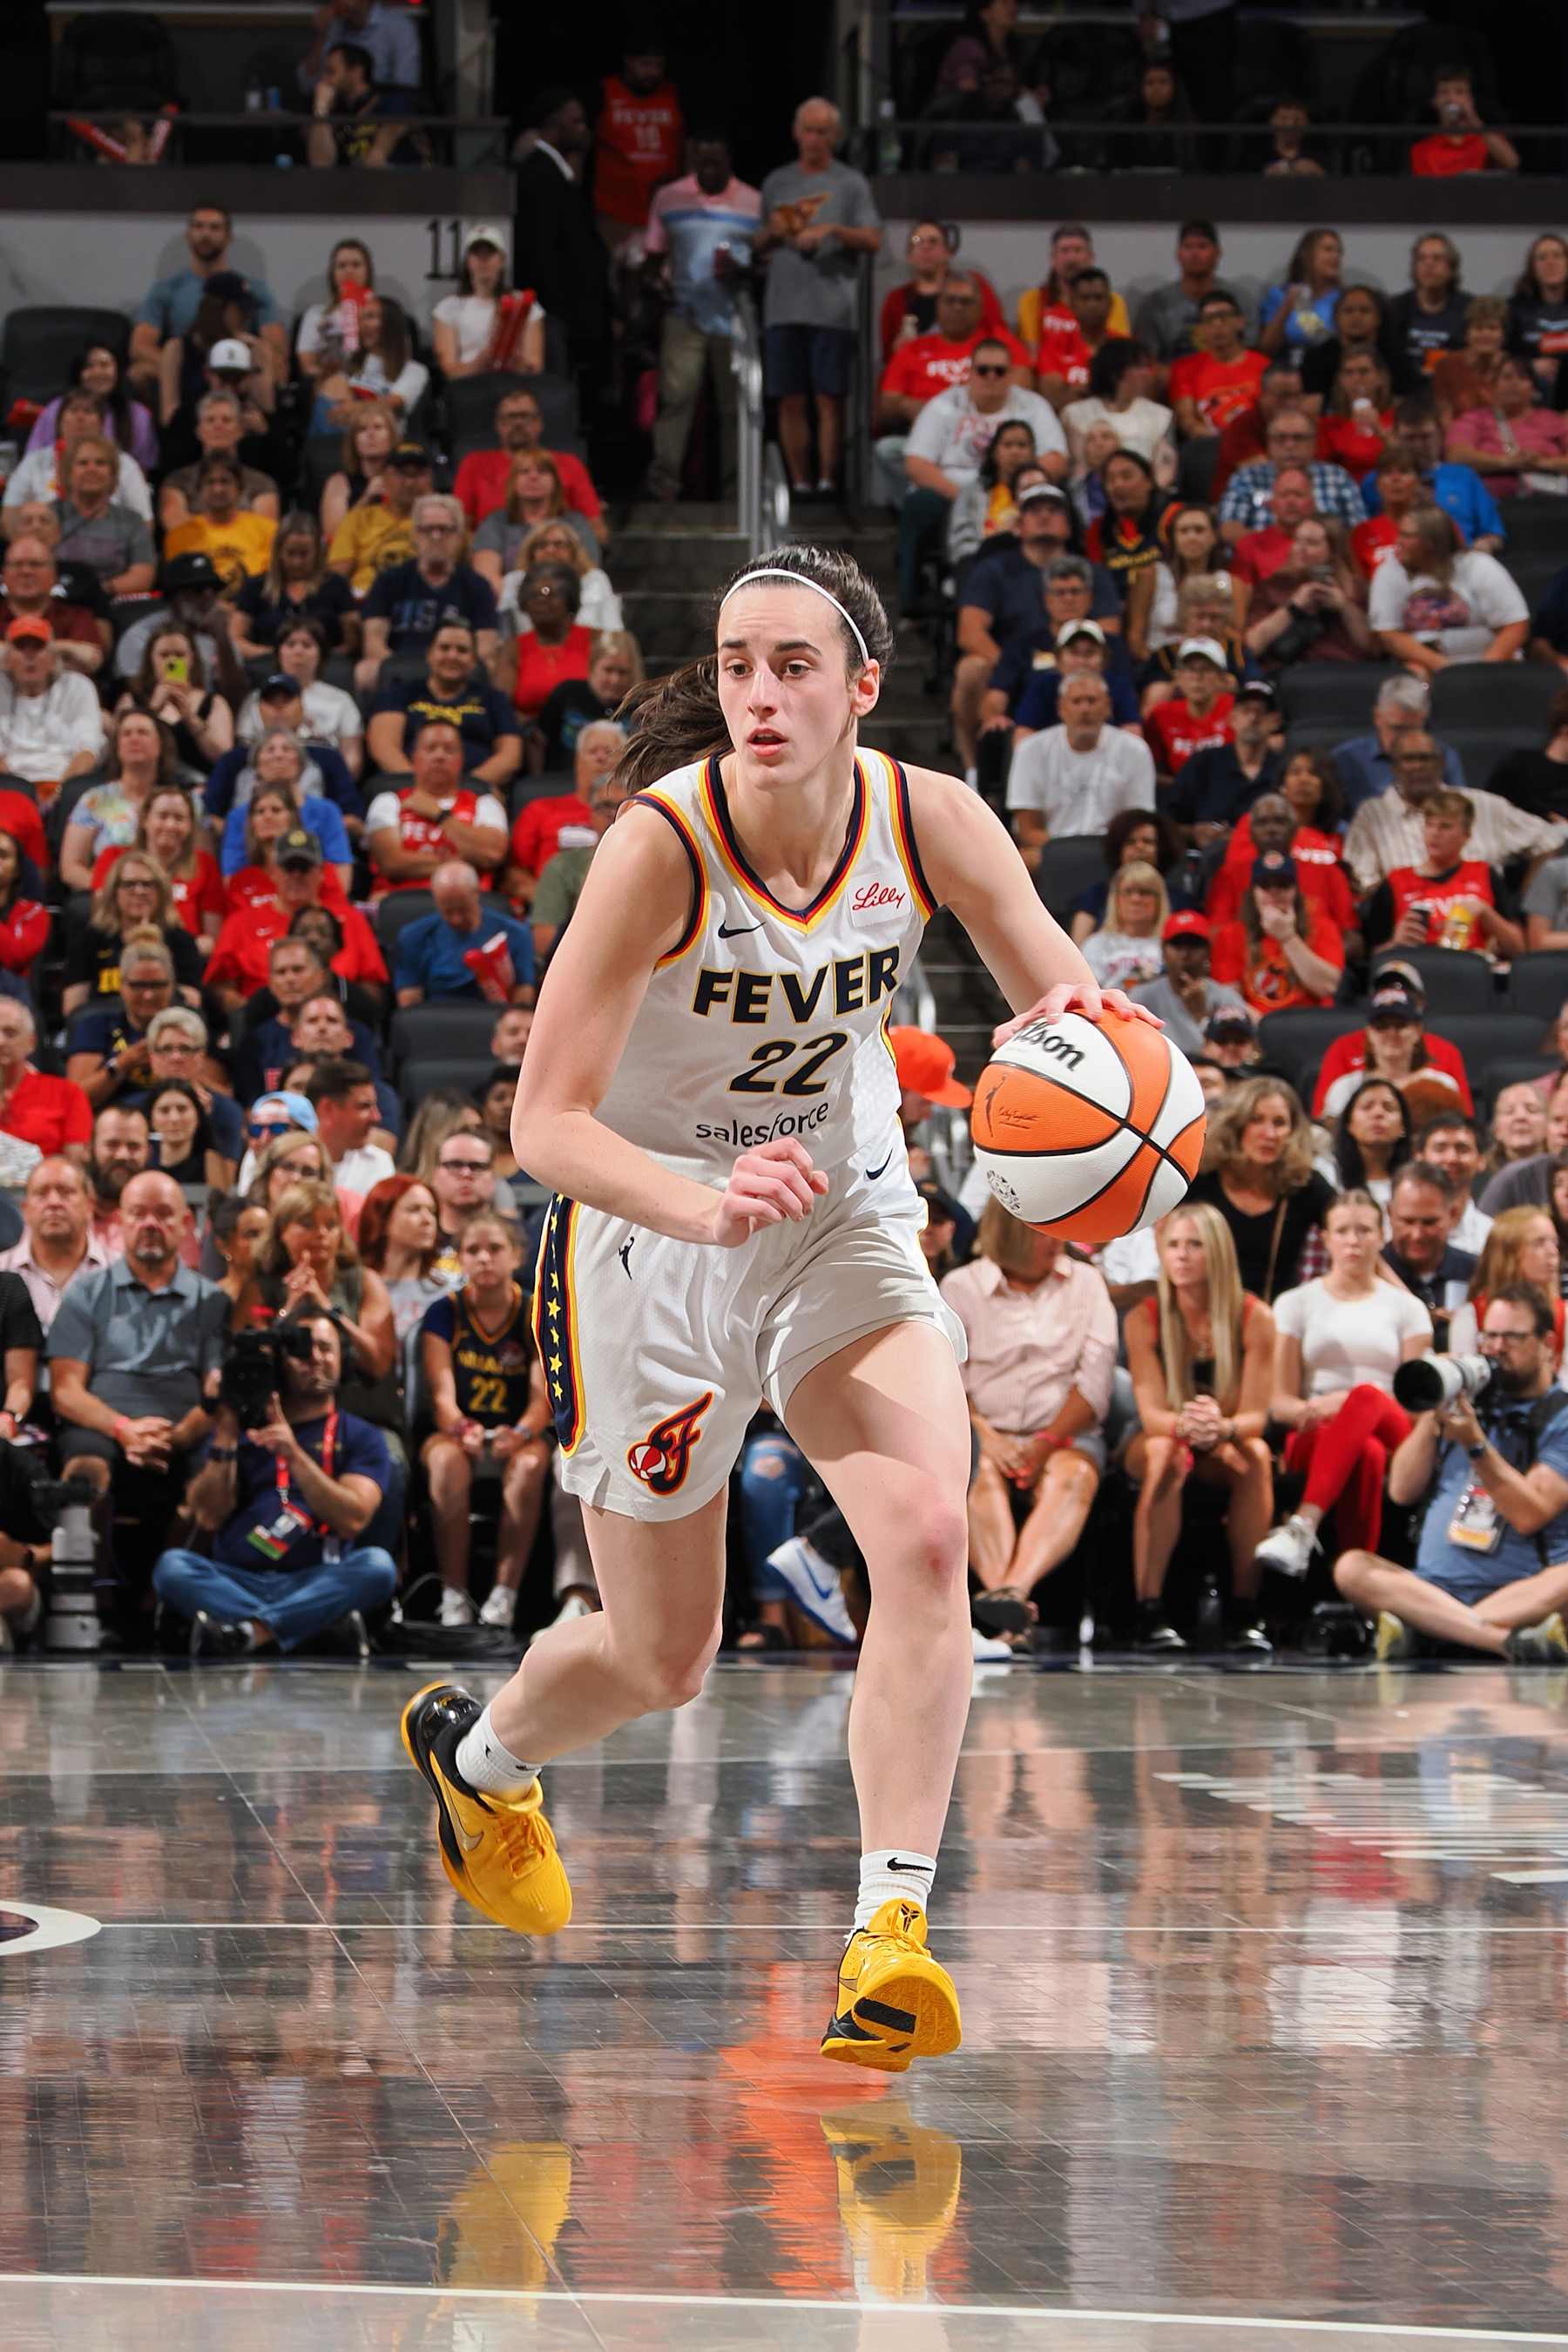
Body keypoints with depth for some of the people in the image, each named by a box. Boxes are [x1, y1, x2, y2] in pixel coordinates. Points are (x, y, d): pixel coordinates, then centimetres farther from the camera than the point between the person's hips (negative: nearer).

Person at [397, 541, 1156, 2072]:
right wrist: (703, 1204, -44)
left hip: (845, 1219, 3)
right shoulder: (660, 846, -25)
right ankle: (477, 1756, 43)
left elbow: (1073, 1011, -6)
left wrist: (1082, 1030, -31)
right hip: (651, 1231, -3)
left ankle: (891, 1930, -22)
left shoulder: (929, 823, -14)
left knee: (927, 1533, -24)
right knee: (664, 1659, 9)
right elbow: (545, 1122, -25)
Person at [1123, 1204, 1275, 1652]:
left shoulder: (1254, 1318, -11)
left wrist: (1222, 1427, -40)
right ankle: (1149, 1611, -39)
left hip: (1225, 1449, 1)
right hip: (1158, 1441, -1)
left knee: (1255, 1455, -33)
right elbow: (1151, 1413, -17)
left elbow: (1255, 1416, -15)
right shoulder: (1144, 1320, -11)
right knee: (1164, 1452, -36)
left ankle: (1245, 1611, -31)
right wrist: (1184, 1424, -42)